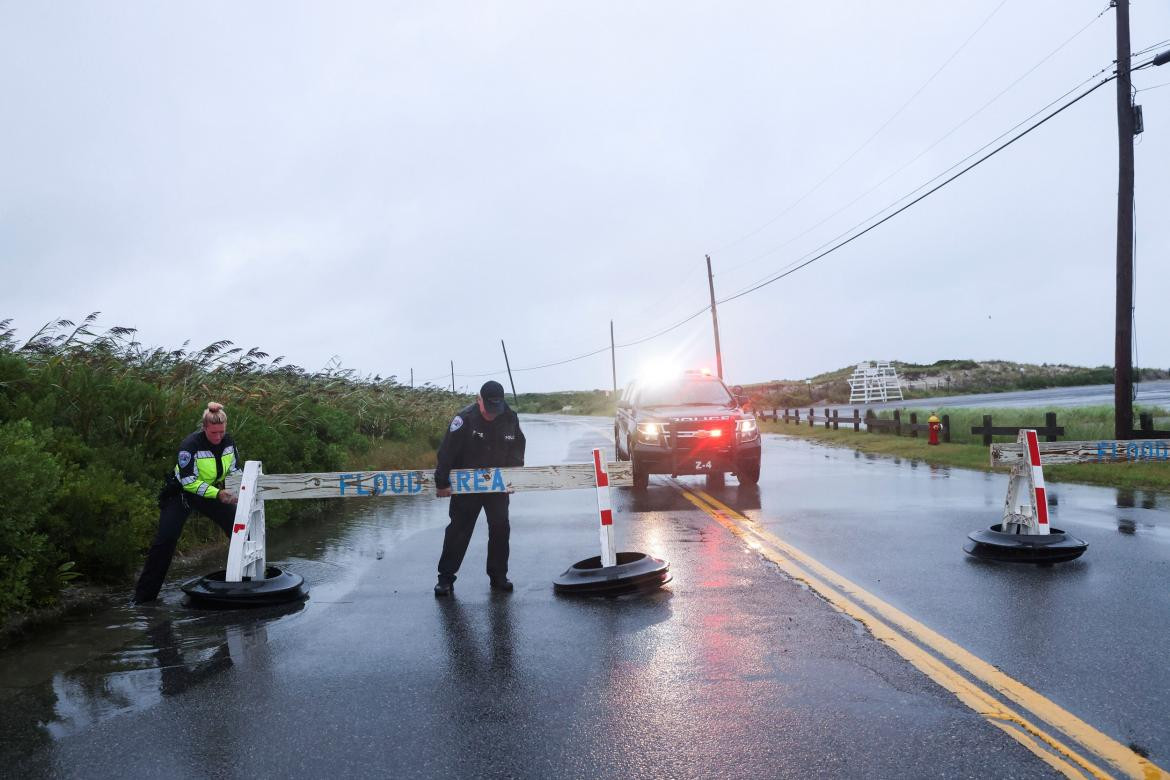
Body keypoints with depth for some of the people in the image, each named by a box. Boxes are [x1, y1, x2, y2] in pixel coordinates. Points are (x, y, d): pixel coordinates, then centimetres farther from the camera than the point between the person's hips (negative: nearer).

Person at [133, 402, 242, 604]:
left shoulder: (228, 441, -13)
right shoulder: (190, 445, -28)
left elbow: (235, 470, 0)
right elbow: (188, 481, -27)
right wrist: (217, 493, -34)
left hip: (213, 492, 5)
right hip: (182, 493, -4)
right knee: (165, 540, -9)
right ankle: (144, 594, 0)